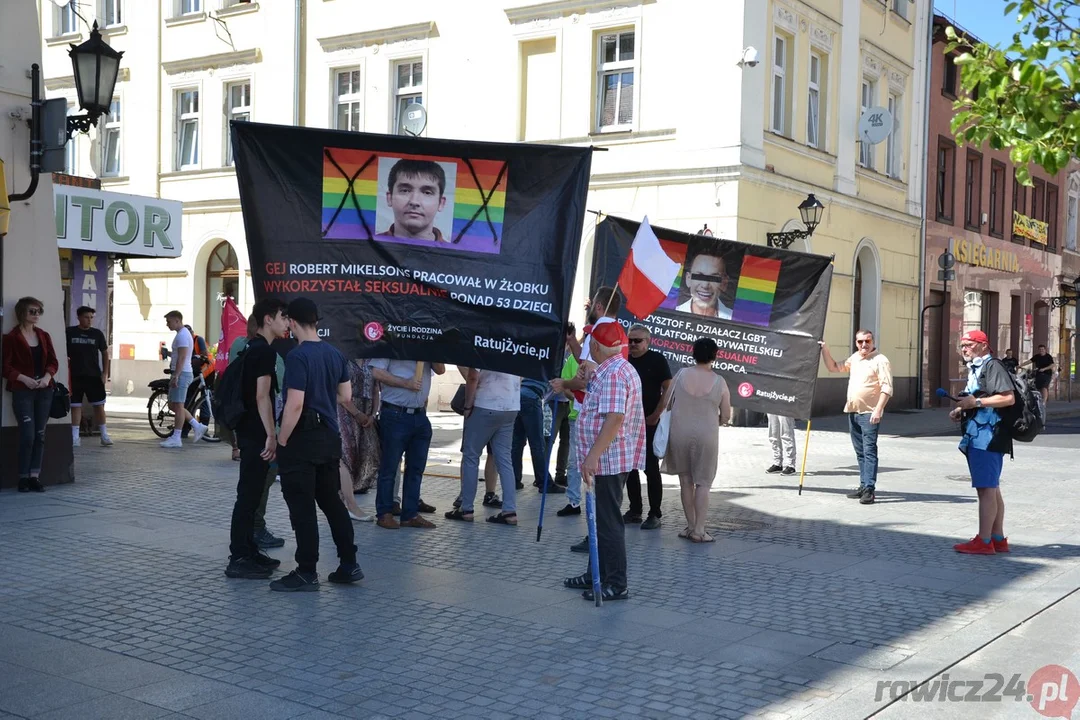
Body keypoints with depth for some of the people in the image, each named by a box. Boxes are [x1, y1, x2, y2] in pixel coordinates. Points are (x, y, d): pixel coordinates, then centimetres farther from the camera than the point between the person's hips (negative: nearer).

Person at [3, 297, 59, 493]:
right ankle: (23, 478, 0)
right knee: (28, 434, -11)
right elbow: (6, 366, -5)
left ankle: (35, 476, 6)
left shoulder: (44, 336, 13)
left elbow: (53, 361, 9)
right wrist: (24, 379, -18)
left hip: (44, 390, 5)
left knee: (40, 434, 2)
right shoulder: (11, 337, -1)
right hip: (22, 391, -5)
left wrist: (47, 377, -10)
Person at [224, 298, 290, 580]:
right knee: (249, 494, -7)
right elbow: (262, 396, -21)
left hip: (249, 431, 10)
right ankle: (239, 560, -3)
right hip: (257, 433, -10)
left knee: (251, 492, 15)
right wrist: (271, 435, -20)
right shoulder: (265, 351, -15)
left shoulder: (252, 349, 15)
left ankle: (248, 550, 24)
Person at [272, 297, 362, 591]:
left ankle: (307, 573, 5)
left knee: (302, 507, 0)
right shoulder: (335, 354, 6)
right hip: (330, 437, 7)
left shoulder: (297, 356, -17)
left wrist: (282, 441, -14)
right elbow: (345, 395, 12)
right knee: (332, 501, 15)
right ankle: (349, 565, 18)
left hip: (303, 439, -7)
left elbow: (295, 404, -22)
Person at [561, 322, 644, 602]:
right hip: (609, 459, 11)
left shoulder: (613, 374, -19)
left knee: (608, 521, -5)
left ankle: (616, 584, 1)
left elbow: (614, 419, -28)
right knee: (602, 518, 18)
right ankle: (597, 574, 28)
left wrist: (592, 456, -31)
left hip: (608, 459, -11)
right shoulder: (619, 369, 16)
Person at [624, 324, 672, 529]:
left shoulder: (656, 360, -4)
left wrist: (656, 415, -12)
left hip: (649, 423, -5)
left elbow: (668, 390, -7)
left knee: (651, 468, -4)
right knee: (630, 467, 8)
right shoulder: (624, 361, 9)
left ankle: (655, 515, 0)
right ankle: (635, 510, 18)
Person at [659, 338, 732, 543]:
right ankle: (699, 530, -1)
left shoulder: (681, 374, -4)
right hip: (706, 436, -2)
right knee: (703, 483, 4)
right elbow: (726, 416, 0)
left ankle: (691, 526, 18)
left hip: (679, 433, 2)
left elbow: (665, 403, 2)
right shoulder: (719, 382, -6)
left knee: (686, 481, 12)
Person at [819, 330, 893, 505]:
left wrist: (878, 410, -23)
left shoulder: (880, 360, -9)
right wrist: (824, 350, 12)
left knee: (869, 451, -10)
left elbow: (887, 388, -15)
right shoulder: (854, 358, 15)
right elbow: (834, 367, 25)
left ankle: (869, 489, -12)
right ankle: (864, 485, 20)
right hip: (852, 412, 8)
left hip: (869, 414, -8)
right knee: (860, 451, 13)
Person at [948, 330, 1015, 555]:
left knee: (986, 489, -8)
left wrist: (976, 402, -19)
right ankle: (998, 539, 20)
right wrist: (961, 410, 12)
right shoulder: (975, 369, 22)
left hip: (988, 437, -11)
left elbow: (1008, 398, -21)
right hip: (978, 436, 11)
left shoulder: (992, 366, -10)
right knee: (991, 489, 14)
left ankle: (984, 542, -6)